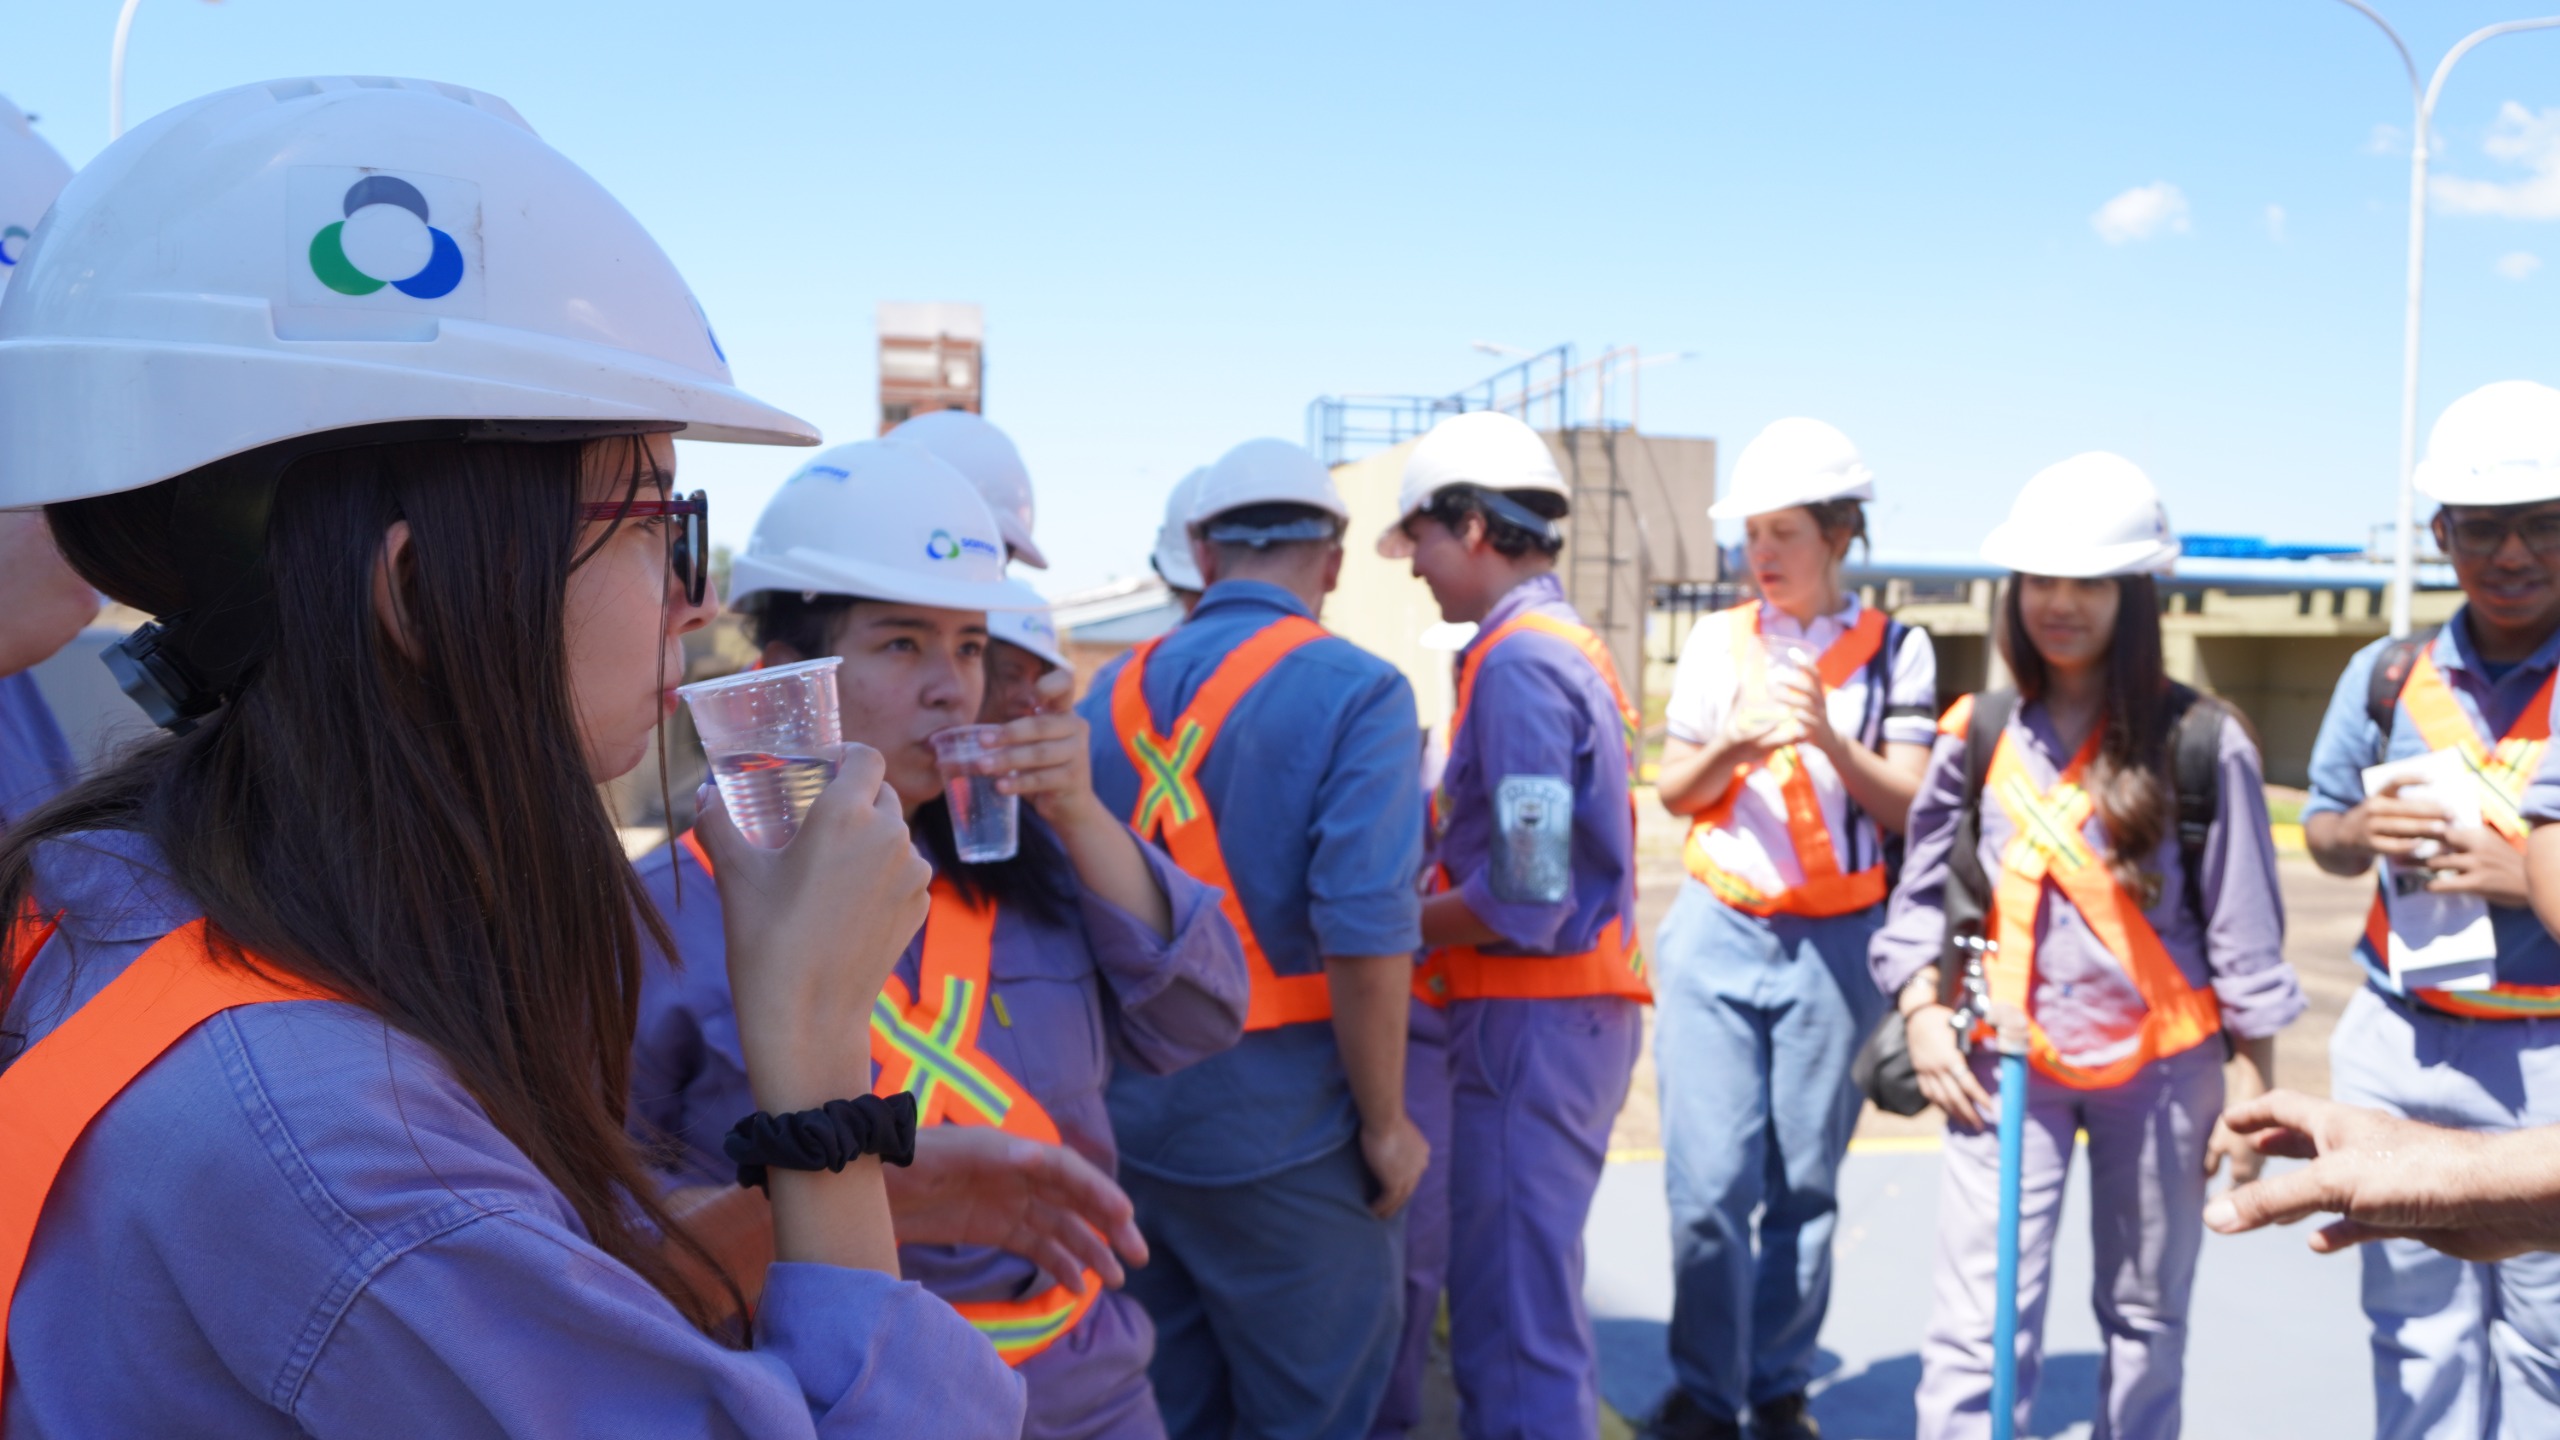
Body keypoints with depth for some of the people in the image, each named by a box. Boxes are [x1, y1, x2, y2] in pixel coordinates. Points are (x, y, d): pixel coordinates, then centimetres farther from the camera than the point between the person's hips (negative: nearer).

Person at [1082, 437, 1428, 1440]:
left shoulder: (1111, 693, 6)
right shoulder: (1354, 692, -11)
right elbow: (1364, 929, -20)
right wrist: (1385, 1122, -8)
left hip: (1122, 1118, 6)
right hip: (1277, 1128, -5)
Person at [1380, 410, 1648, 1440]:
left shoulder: (1517, 661, -16)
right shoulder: (1567, 645, 14)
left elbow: (1525, 900, -22)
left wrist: (1393, 925, -9)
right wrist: (1431, 852, 7)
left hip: (1532, 1018, -10)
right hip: (1574, 1008, 10)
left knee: (1512, 1316, -2)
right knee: (1530, 1296, 20)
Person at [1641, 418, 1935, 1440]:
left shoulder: (1895, 650, 3)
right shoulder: (1717, 642, 7)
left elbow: (1907, 808, -2)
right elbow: (1673, 792, 8)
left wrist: (1830, 739, -19)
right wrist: (1730, 749, -13)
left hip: (1835, 943, 0)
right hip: (1718, 931, 1)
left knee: (1805, 1183, 5)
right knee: (1709, 1181, -7)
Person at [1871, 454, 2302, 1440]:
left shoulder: (2201, 744, -5)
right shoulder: (1976, 733, 1)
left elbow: (2245, 932, -2)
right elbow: (1922, 890, 8)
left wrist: (2251, 1089, -1)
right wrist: (1921, 1010, -4)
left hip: (2162, 1068, 0)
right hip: (2007, 1064, 1)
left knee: (2146, 1316, 15)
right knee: (1976, 1331, -6)